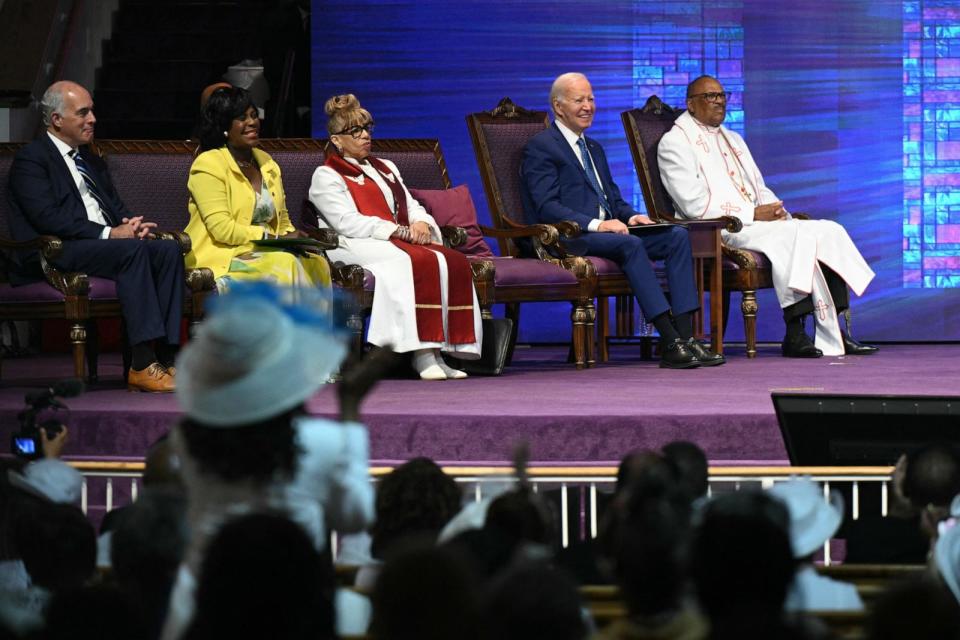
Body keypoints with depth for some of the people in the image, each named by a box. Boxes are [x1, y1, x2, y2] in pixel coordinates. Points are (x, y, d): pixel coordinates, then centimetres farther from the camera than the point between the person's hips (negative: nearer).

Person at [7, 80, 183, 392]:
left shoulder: (88, 158, 25)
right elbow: (48, 218, -15)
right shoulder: (30, 160, -3)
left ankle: (165, 357, -26)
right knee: (132, 250, -32)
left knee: (167, 249, -18)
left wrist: (131, 223, -1)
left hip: (105, 245, 8)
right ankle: (142, 365, -37)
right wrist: (109, 234, -19)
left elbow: (115, 204, 24)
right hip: (55, 255, -8)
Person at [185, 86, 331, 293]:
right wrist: (274, 238, -16)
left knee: (316, 264, -24)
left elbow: (283, 222, 21)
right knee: (284, 265, -32)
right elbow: (222, 229, -14)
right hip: (222, 258, -6)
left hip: (263, 253, 6)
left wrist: (293, 238, -4)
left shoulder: (266, 163, 18)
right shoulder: (208, 164, -5)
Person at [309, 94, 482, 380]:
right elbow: (348, 222, -9)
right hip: (358, 247, -7)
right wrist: (400, 232, -16)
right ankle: (423, 354, -39)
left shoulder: (386, 168, 29)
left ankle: (440, 353, -30)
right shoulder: (326, 176, 5)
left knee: (454, 261, -23)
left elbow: (412, 206, 22)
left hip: (403, 241, 7)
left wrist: (420, 223, -4)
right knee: (420, 262, -36)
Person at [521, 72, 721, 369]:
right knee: (631, 244, -35)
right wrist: (596, 224, -25)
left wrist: (630, 216, 1)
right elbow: (547, 207, -14)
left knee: (677, 236, -13)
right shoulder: (540, 147, -2)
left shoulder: (594, 149, 26)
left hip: (606, 230, 8)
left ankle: (684, 336, -23)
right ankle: (670, 342, -38)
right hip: (570, 239, -8)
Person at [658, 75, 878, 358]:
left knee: (830, 231, -13)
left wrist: (777, 211, 1)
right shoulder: (674, 143, 0)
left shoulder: (733, 140, 27)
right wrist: (752, 214, -14)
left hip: (758, 221, 8)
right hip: (719, 230, -8)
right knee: (796, 237, -31)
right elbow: (695, 205, -11)